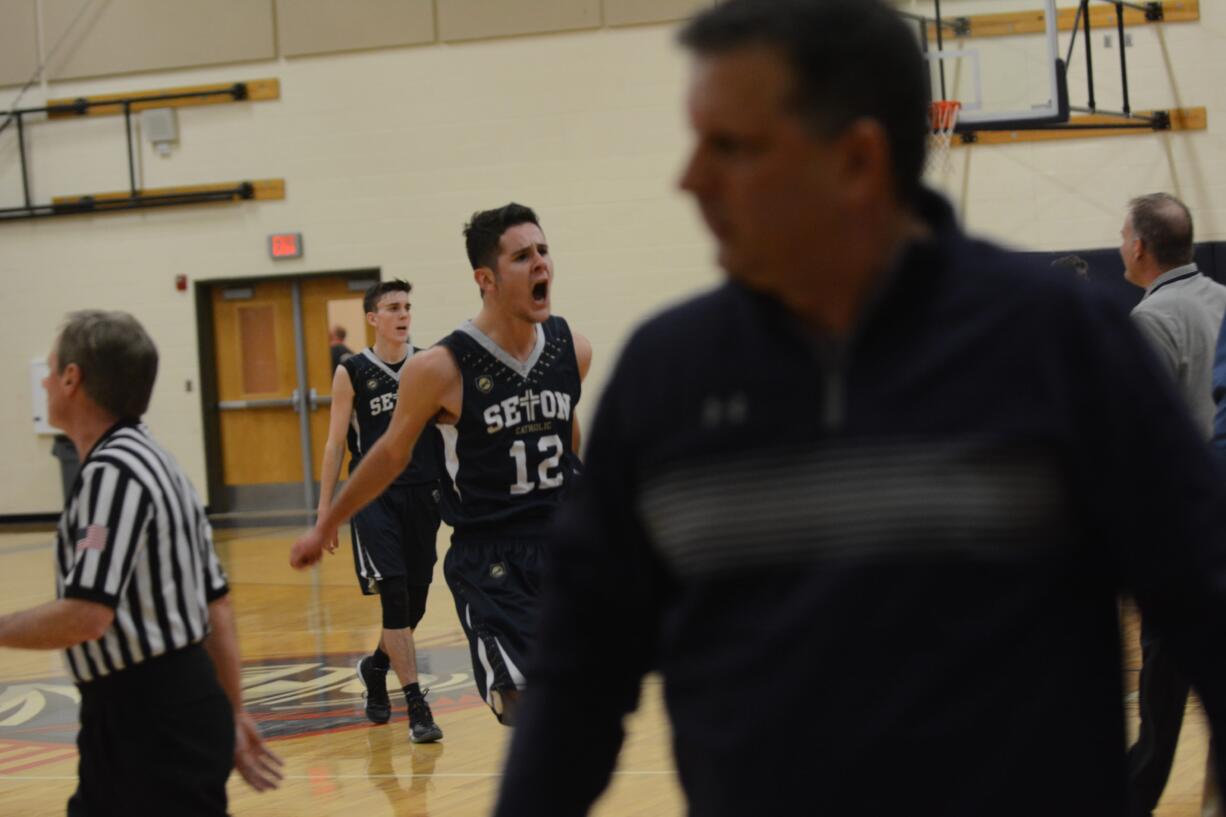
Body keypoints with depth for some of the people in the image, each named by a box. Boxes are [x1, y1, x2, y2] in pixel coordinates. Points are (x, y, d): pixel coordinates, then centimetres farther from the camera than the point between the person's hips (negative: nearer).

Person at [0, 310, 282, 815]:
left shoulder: (113, 472, -16)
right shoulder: (152, 464, 16)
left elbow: (85, 616, -26)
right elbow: (218, 603, 18)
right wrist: (233, 714, 22)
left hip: (155, 727, -10)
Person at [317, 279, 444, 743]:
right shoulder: (352, 373, 0)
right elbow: (335, 444, 4)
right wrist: (325, 509, 1)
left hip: (423, 493, 3)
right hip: (373, 495, -3)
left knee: (415, 601, 10)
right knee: (394, 595, -14)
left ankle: (375, 667, 39)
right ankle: (416, 705, -12)